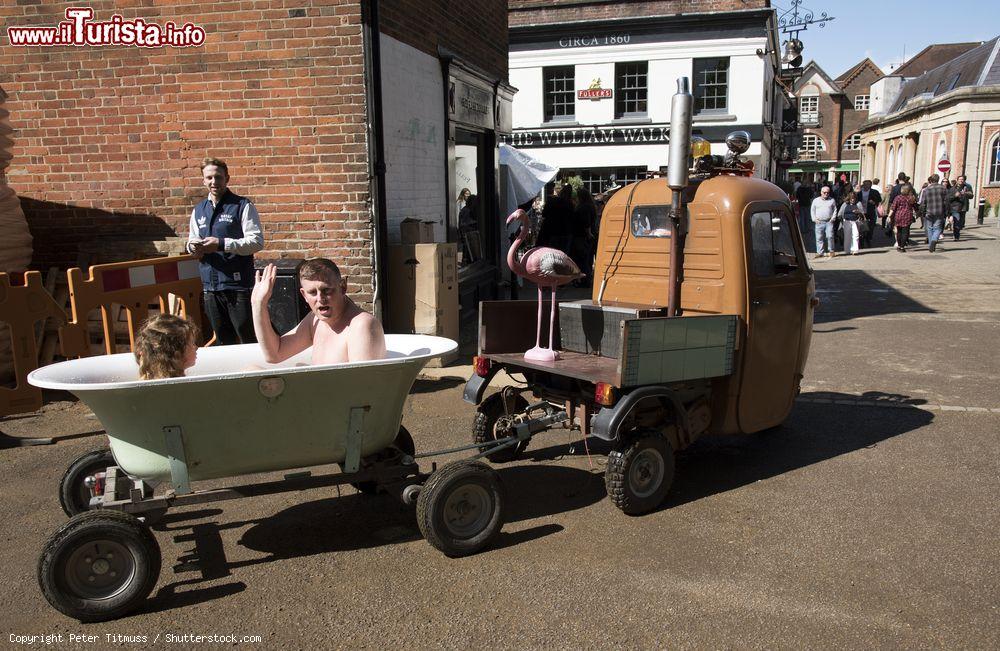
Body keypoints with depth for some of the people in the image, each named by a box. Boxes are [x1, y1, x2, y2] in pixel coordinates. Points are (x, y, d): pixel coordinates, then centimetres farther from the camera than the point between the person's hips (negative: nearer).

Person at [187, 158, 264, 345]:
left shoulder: (243, 206, -3)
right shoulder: (198, 211, 15)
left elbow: (257, 242, -12)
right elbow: (192, 241, 23)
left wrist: (221, 244, -19)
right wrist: (193, 246, -2)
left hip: (238, 285, -5)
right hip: (210, 287, 6)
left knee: (249, 341, -1)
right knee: (223, 342, 14)